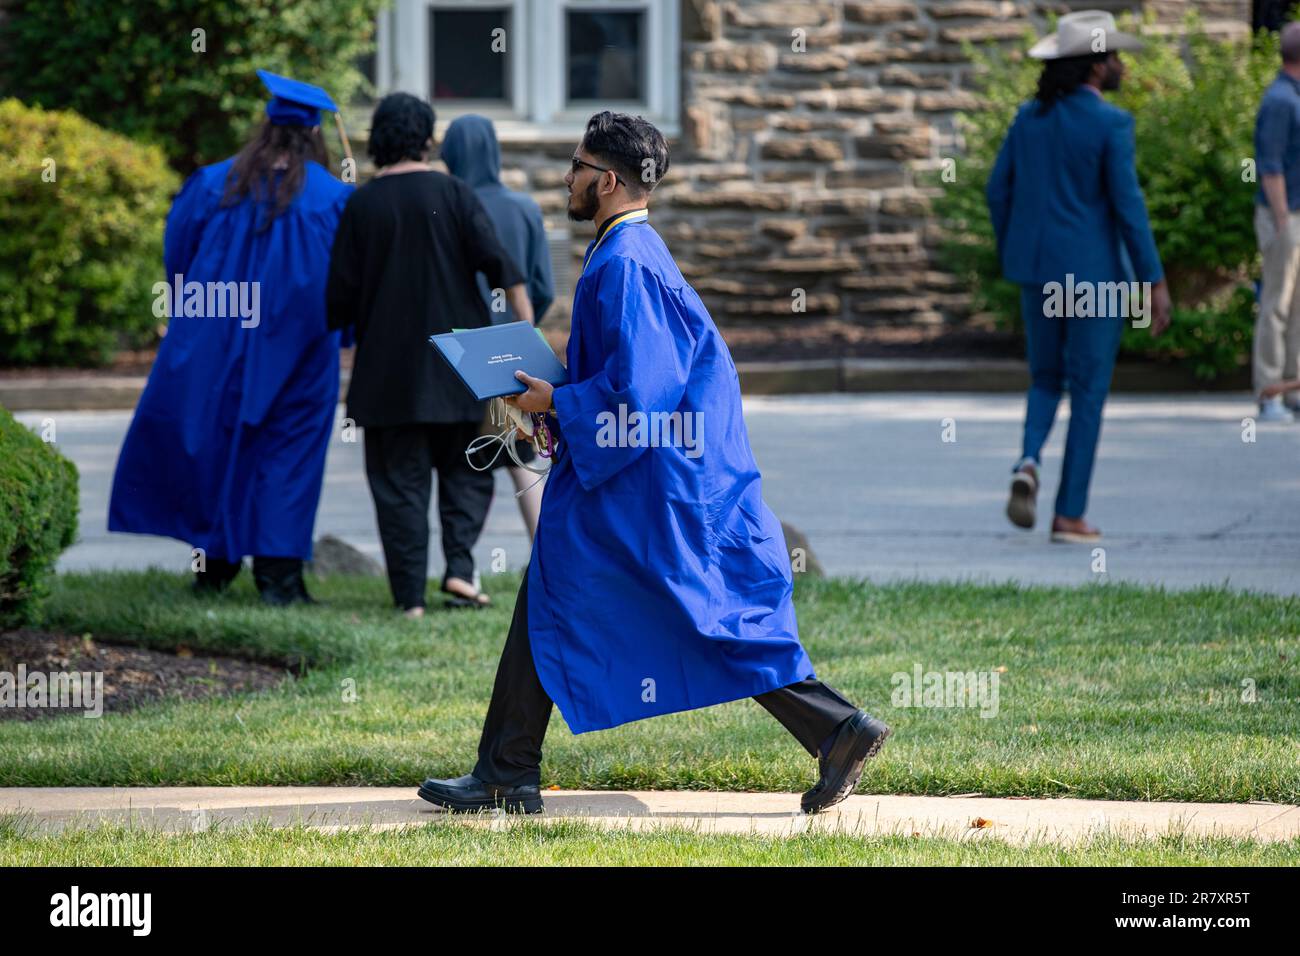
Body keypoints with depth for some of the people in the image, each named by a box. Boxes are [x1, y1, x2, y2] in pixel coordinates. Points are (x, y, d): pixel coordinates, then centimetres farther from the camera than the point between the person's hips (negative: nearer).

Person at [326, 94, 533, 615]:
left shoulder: (360, 206, -3)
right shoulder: (452, 194, -3)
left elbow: (341, 296, -1)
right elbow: (497, 262, -13)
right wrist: (529, 329, -12)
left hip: (388, 368, 0)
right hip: (456, 365, 0)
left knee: (400, 483, 5)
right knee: (465, 473, 15)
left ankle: (410, 596, 0)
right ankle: (460, 567, -3)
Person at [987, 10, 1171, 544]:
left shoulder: (1030, 116, 4)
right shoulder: (1111, 124, -14)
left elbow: (999, 191, 7)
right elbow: (1127, 206, -16)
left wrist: (1011, 259, 19)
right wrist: (1156, 283, -12)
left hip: (1037, 266, 5)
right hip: (1094, 270, -5)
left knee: (1046, 378, 20)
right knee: (1089, 391, 5)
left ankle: (1028, 463, -9)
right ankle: (1069, 515, 4)